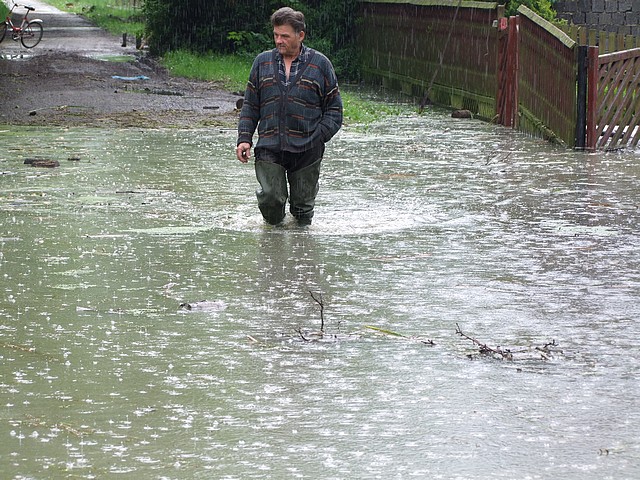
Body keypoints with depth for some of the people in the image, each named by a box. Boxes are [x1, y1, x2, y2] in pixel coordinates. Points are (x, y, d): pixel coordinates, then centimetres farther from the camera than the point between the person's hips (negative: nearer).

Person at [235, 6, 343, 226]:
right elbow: (250, 106, 15)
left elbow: (334, 109, 6)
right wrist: (244, 138, 1)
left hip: (306, 150, -1)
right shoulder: (263, 62, 11)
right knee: (271, 199, -12)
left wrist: (318, 137, -8)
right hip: (269, 148, 1)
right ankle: (275, 225, 17)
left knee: (302, 206, 3)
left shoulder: (320, 64, 4)